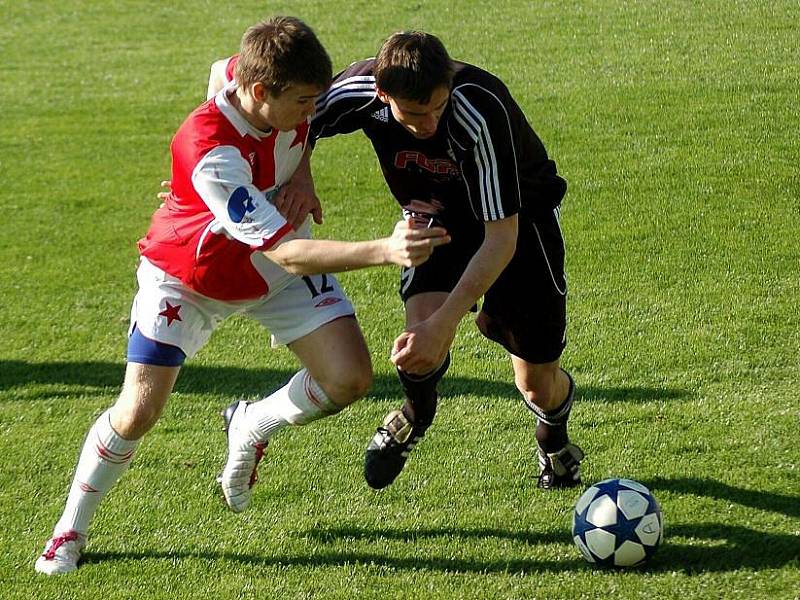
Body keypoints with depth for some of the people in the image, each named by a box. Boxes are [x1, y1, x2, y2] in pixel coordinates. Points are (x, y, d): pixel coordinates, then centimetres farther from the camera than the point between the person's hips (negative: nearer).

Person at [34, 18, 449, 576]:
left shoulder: (282, 92, -22)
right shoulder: (208, 152, -41)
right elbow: (287, 255, -44)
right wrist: (383, 251, -54)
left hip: (277, 265, 5)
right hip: (187, 275, -5)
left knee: (349, 378, -12)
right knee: (138, 413, -10)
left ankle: (254, 426, 18)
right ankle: (72, 527, 15)